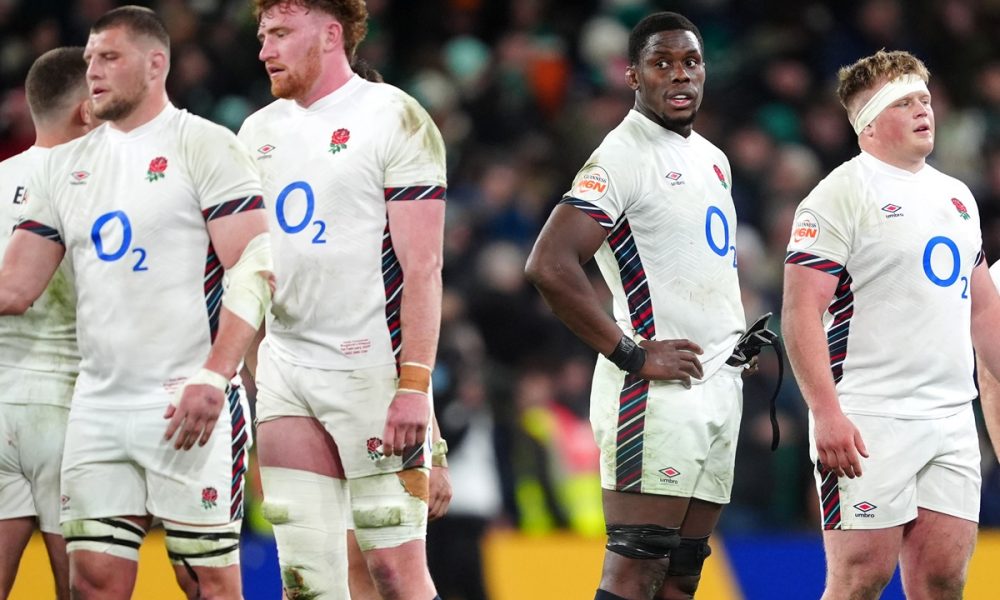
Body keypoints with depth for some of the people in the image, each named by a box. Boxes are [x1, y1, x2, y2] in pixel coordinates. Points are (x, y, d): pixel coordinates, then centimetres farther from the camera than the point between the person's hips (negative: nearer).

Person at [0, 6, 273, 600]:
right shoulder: (65, 166, 16)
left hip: (189, 406, -6)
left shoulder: (205, 147, -3)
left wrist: (213, 379, -20)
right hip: (98, 410, 6)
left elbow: (255, 268, -10)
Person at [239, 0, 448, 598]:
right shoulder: (259, 132, 14)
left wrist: (415, 384, -17)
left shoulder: (395, 119, -5)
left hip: (372, 368, -6)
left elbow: (422, 266, -10)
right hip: (285, 369, 6)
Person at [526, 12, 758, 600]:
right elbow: (550, 266, -21)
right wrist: (633, 355, -18)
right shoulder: (623, 157, -10)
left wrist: (741, 336, 16)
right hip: (657, 394, -9)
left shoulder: (713, 161, 19)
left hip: (720, 391, 9)